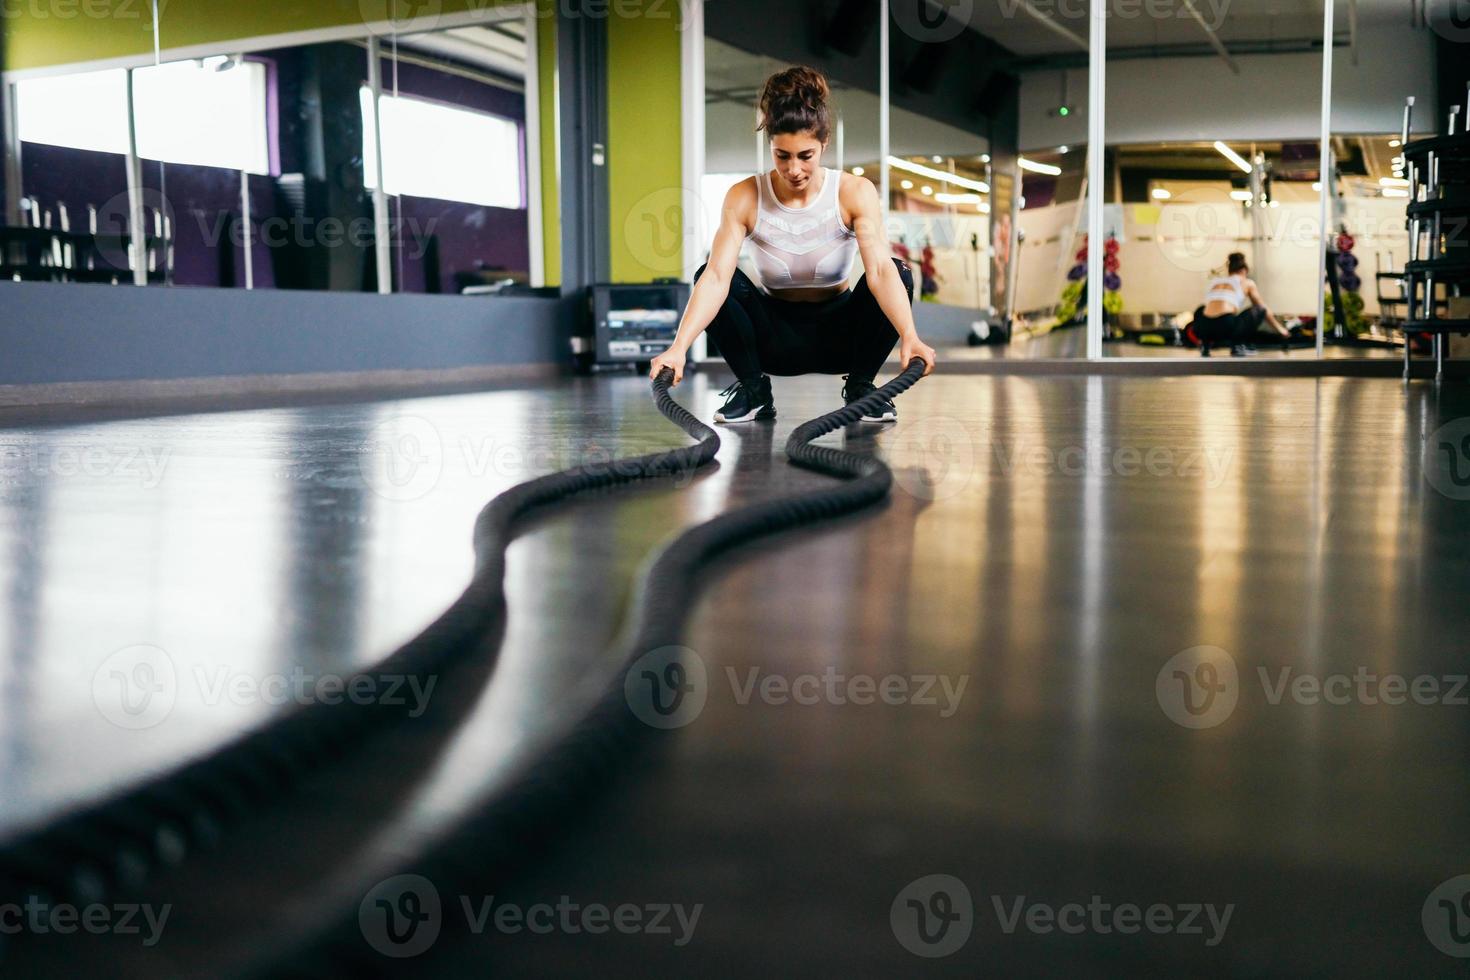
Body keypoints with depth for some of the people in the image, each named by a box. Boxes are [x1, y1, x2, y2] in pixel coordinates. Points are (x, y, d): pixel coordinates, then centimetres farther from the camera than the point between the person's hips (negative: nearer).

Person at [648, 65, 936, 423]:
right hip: (776, 336, 0)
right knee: (705, 273, -25)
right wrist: (680, 345, -44)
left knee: (900, 272, -28)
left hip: (839, 334, 0)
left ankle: (859, 387, -6)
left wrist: (909, 336, -49)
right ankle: (754, 390, -6)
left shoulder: (855, 193, -18)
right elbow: (717, 276, -28)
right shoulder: (744, 197, -17)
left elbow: (880, 269, -31)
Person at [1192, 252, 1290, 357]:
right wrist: (1280, 329, 48)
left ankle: (1205, 344, 15)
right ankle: (1238, 345, 9)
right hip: (1226, 327, -4)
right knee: (1259, 310, 21)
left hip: (1204, 329, 4)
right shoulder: (1246, 283, 21)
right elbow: (1264, 309, 33)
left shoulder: (1214, 281, 30)